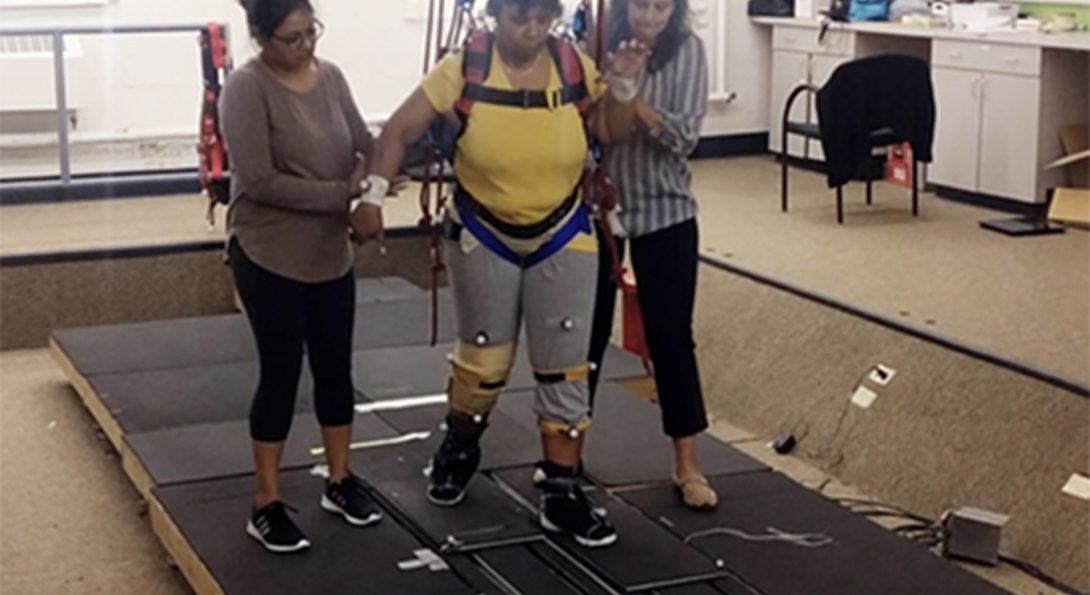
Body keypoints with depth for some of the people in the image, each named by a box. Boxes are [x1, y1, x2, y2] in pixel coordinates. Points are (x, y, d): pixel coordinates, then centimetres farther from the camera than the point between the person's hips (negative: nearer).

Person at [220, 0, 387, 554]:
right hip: (269, 259, -6)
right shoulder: (246, 88, -16)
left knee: (335, 369, 14)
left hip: (332, 255, 6)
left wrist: (370, 195, -16)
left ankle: (340, 481, 31)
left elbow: (365, 146, 5)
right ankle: (266, 504, 15)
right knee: (281, 374, 1)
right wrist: (344, 195, -20)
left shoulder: (331, 76, 2)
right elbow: (261, 182, -21)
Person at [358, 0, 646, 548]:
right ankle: (459, 447, 41)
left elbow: (610, 130, 1)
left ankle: (562, 494, 12)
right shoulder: (464, 69, -16)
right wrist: (375, 192, -23)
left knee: (565, 367, 2)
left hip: (562, 237, 2)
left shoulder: (573, 66, -10)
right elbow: (401, 129, -14)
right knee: (484, 359, 11)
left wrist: (623, 86, -18)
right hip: (482, 237, -1)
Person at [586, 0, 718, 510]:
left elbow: (685, 135, -15)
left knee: (670, 334, 4)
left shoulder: (687, 51, -7)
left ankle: (687, 467, 14)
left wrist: (631, 98, -28)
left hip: (664, 211, 0)